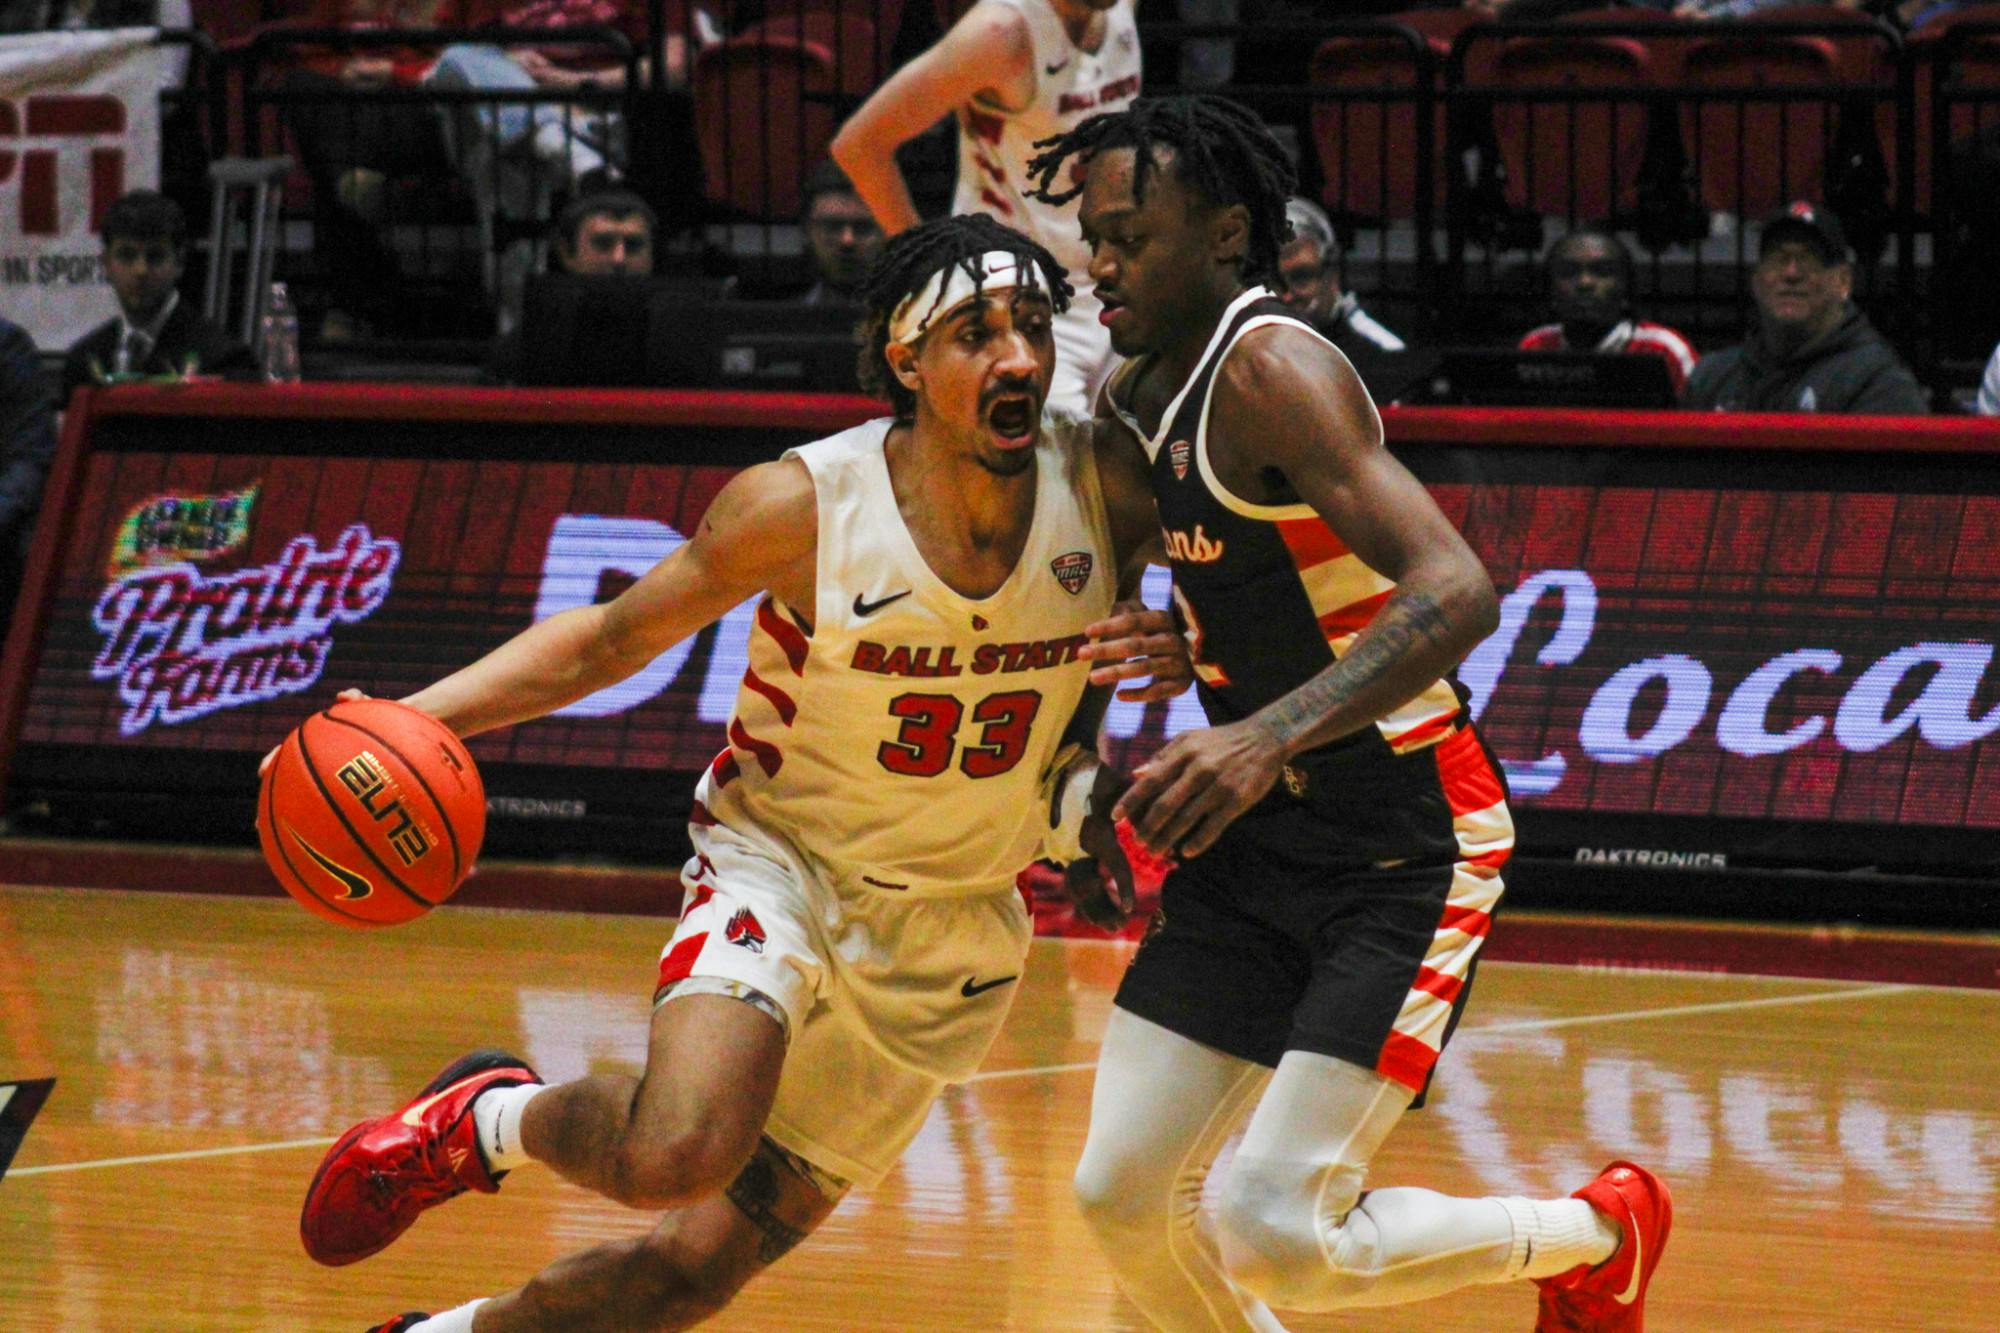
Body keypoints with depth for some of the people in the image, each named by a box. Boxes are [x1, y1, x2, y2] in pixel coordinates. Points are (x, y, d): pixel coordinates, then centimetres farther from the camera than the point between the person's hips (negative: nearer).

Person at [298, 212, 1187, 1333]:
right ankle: (493, 1121, 1)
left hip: (956, 933, 3)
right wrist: (409, 719, -18)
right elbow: (610, 641, -6)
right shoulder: (803, 506, -20)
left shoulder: (1108, 490, -13)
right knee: (676, 1156, -33)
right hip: (783, 862, -3)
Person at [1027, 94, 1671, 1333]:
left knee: (1277, 1232, -13)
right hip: (1266, 833, 8)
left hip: (1407, 845, -8)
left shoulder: (1273, 372, -20)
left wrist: (1267, 739, -43)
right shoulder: (1136, 397, 7)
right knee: (1125, 1195, 3)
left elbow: (1455, 592, -33)